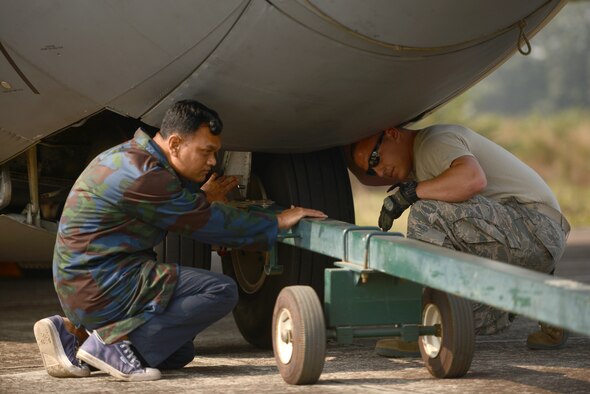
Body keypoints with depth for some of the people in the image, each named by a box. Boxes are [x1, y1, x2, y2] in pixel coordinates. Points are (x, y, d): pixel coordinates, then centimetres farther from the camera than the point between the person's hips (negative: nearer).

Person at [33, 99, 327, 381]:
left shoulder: (131, 155, 12)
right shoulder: (143, 176, -19)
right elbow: (211, 224, -14)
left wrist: (202, 197, 21)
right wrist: (278, 222, -4)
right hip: (103, 284, -11)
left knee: (179, 353, 20)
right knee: (222, 291, -16)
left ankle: (72, 332, 10)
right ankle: (113, 345, -15)